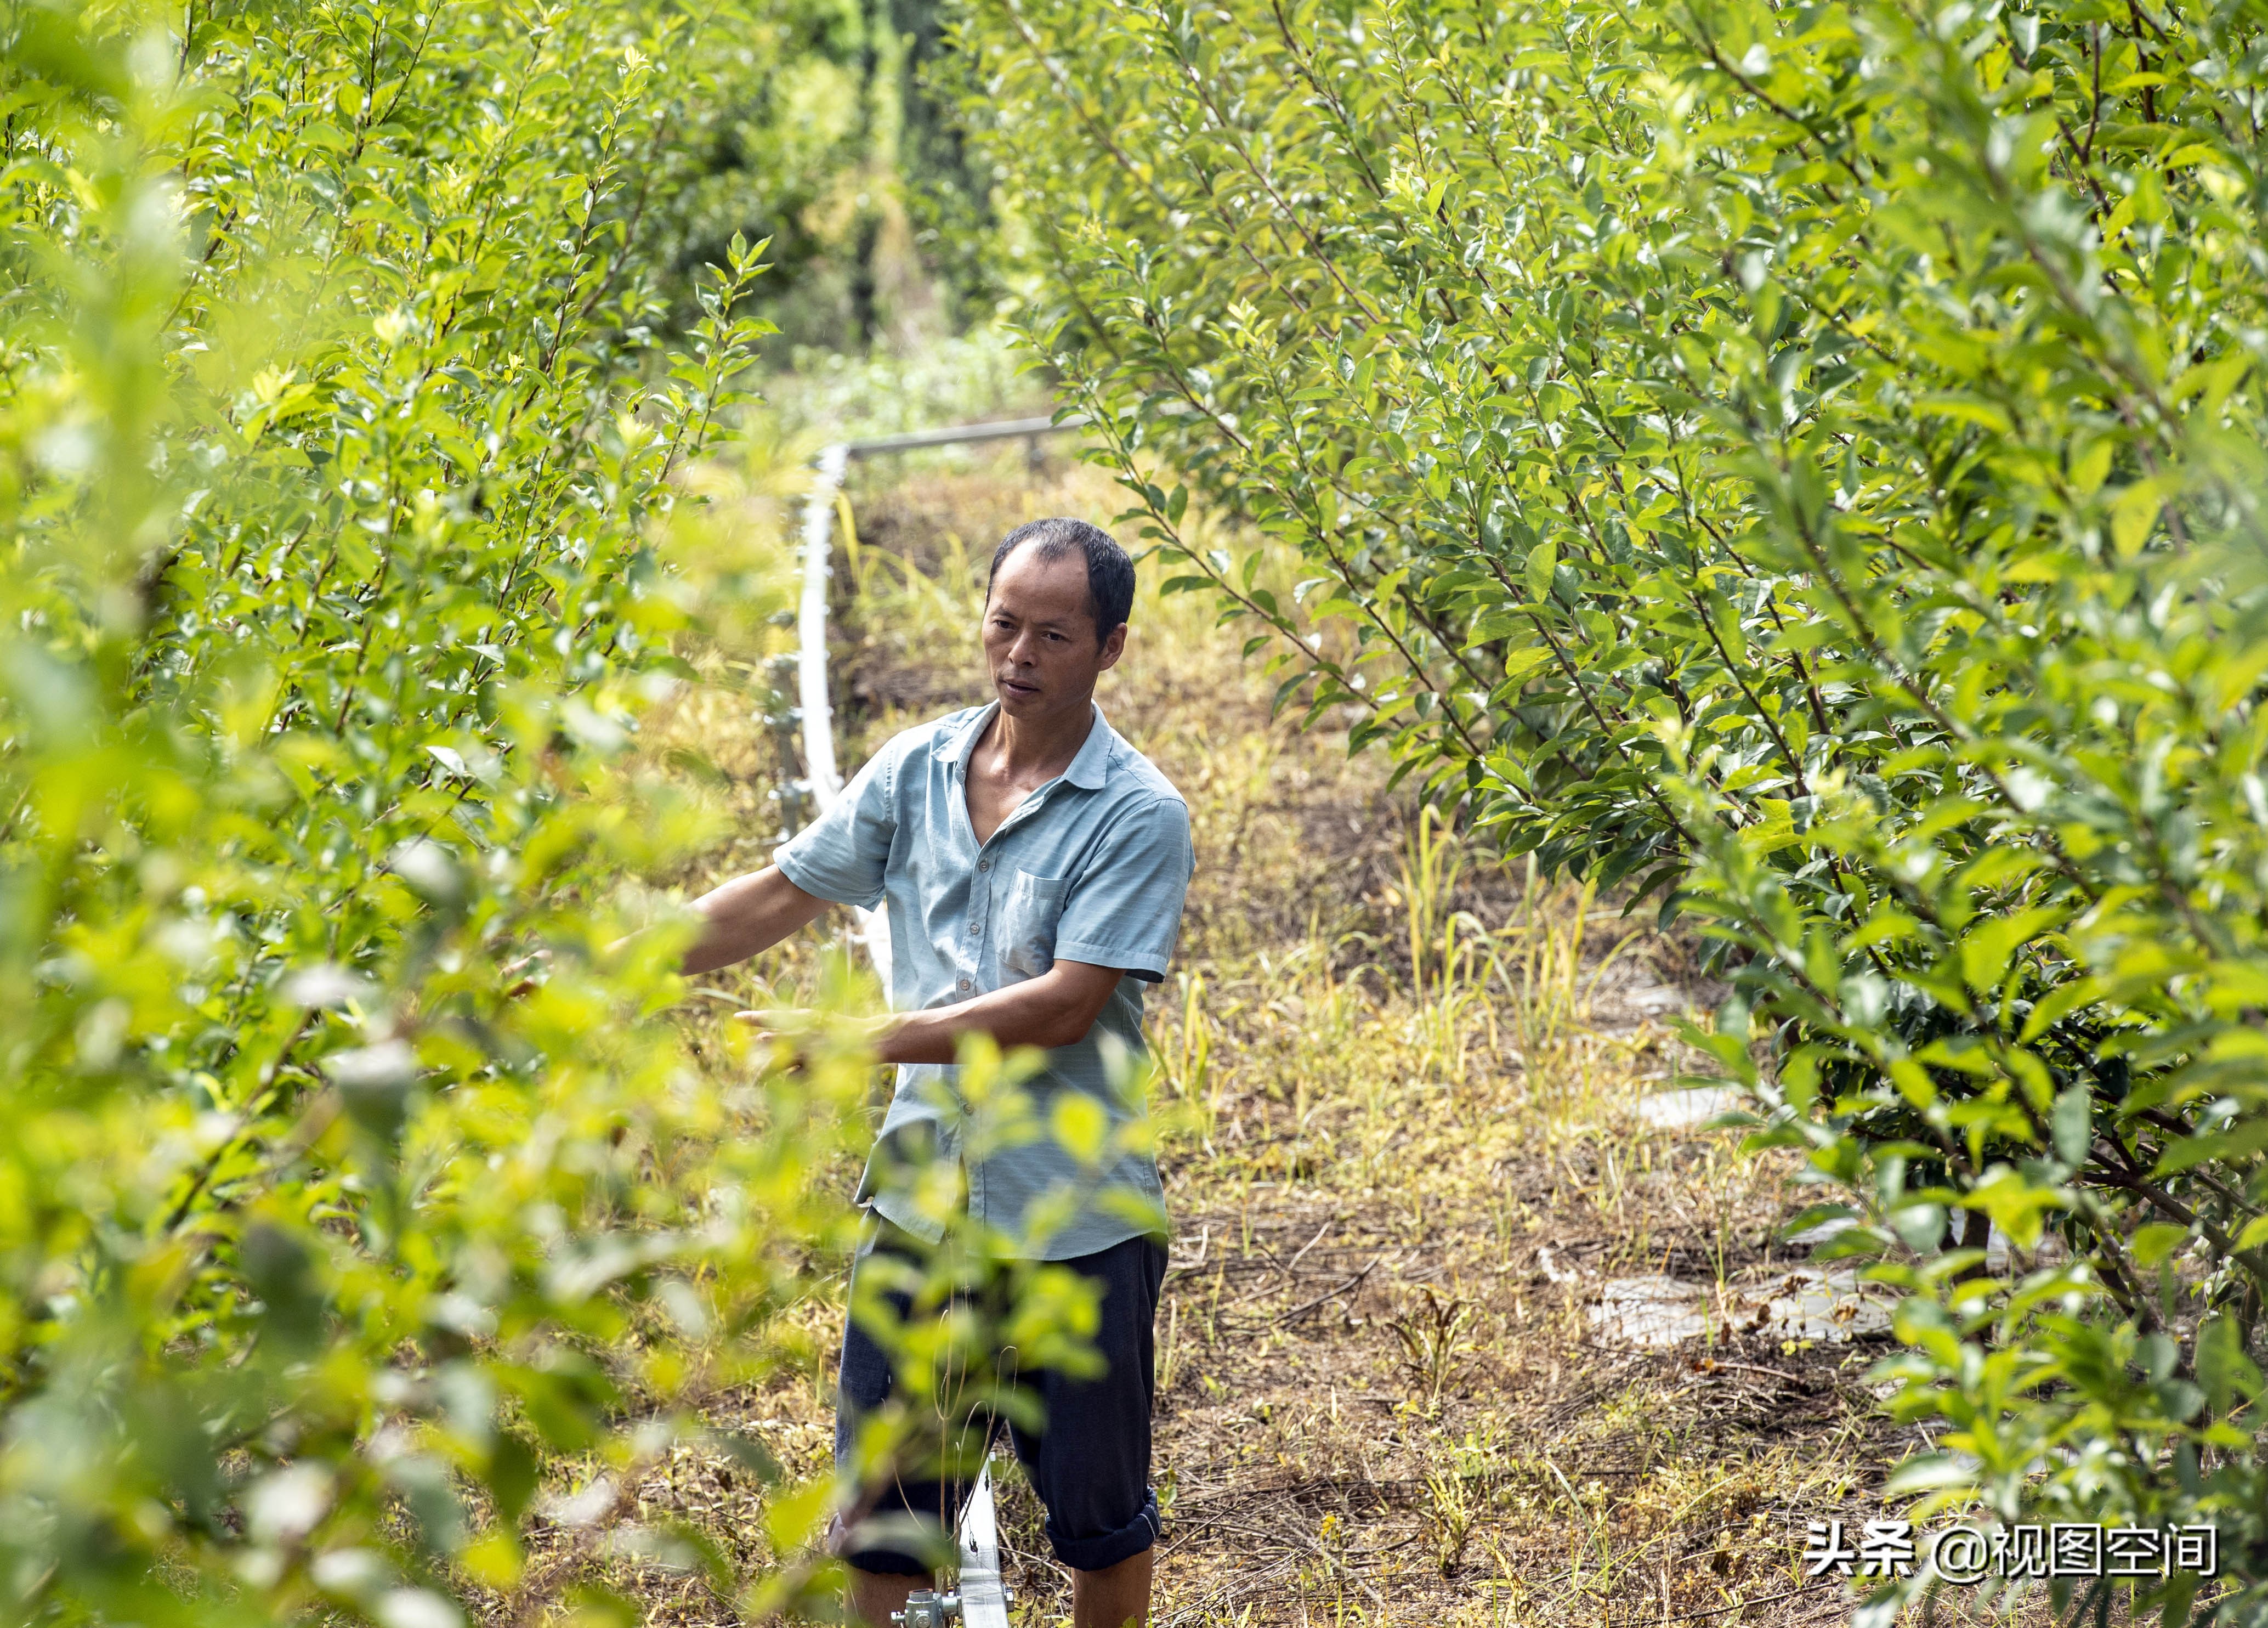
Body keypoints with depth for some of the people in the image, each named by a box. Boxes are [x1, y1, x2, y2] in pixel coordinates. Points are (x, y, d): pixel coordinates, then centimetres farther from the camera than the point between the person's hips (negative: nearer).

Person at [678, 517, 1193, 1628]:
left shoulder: (1139, 817, -13)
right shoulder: (918, 769, 3)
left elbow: (1064, 1006, -21)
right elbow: (780, 896, 7)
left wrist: (867, 1039, -24)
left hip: (1078, 1222, -4)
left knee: (1097, 1511, 12)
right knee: (880, 1494, 13)